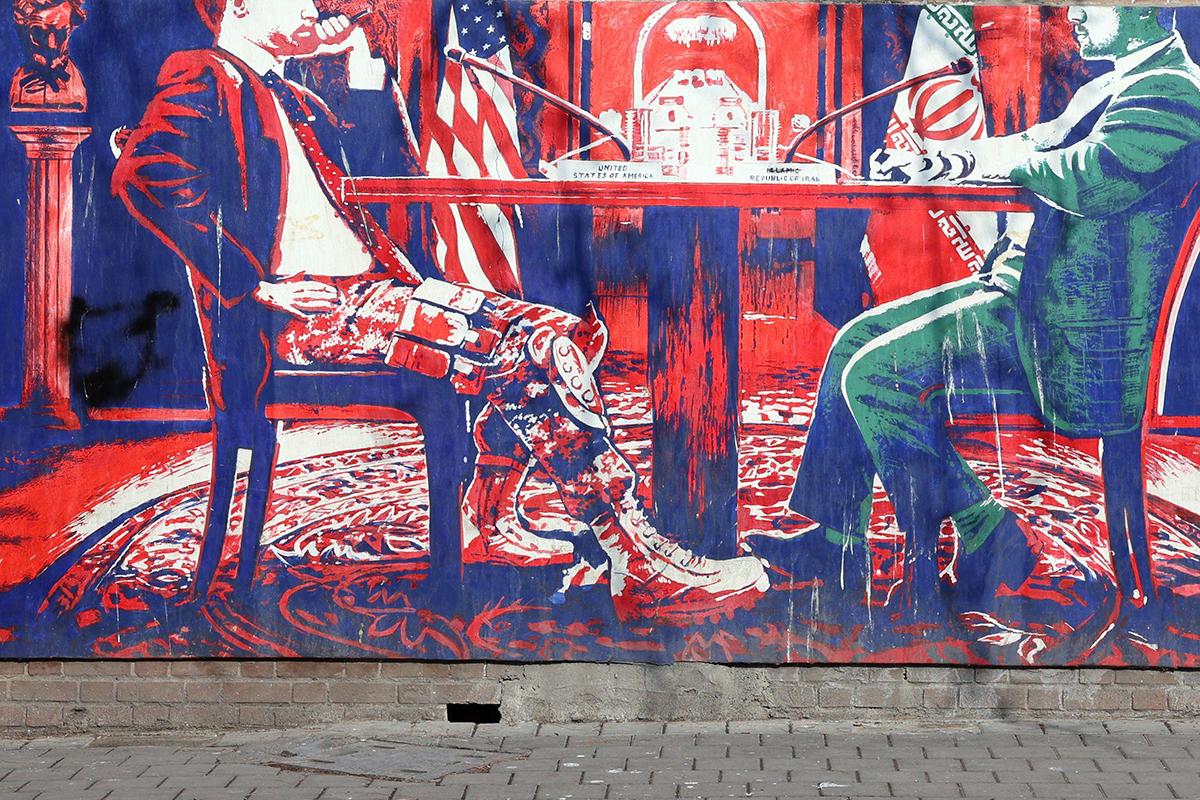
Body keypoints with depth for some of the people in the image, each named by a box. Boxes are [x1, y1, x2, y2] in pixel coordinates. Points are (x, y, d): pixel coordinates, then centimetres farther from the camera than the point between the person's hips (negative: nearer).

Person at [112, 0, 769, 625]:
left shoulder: (292, 99, 27)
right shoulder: (204, 80, -3)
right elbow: (145, 172, -22)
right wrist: (253, 283, -23)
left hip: (366, 285, 10)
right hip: (298, 308, -10)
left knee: (558, 333, -6)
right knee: (531, 353, -22)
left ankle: (487, 521, -9)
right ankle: (641, 568, -20)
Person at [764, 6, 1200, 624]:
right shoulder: (1106, 90, 17)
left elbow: (1095, 178, -30)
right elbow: (1037, 145, 24)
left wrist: (1010, 159, -12)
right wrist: (931, 164, 8)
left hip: (1078, 336, -10)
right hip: (1031, 286, 10)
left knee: (873, 375, -16)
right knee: (856, 340, 8)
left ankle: (989, 543, -5)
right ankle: (836, 549, 12)